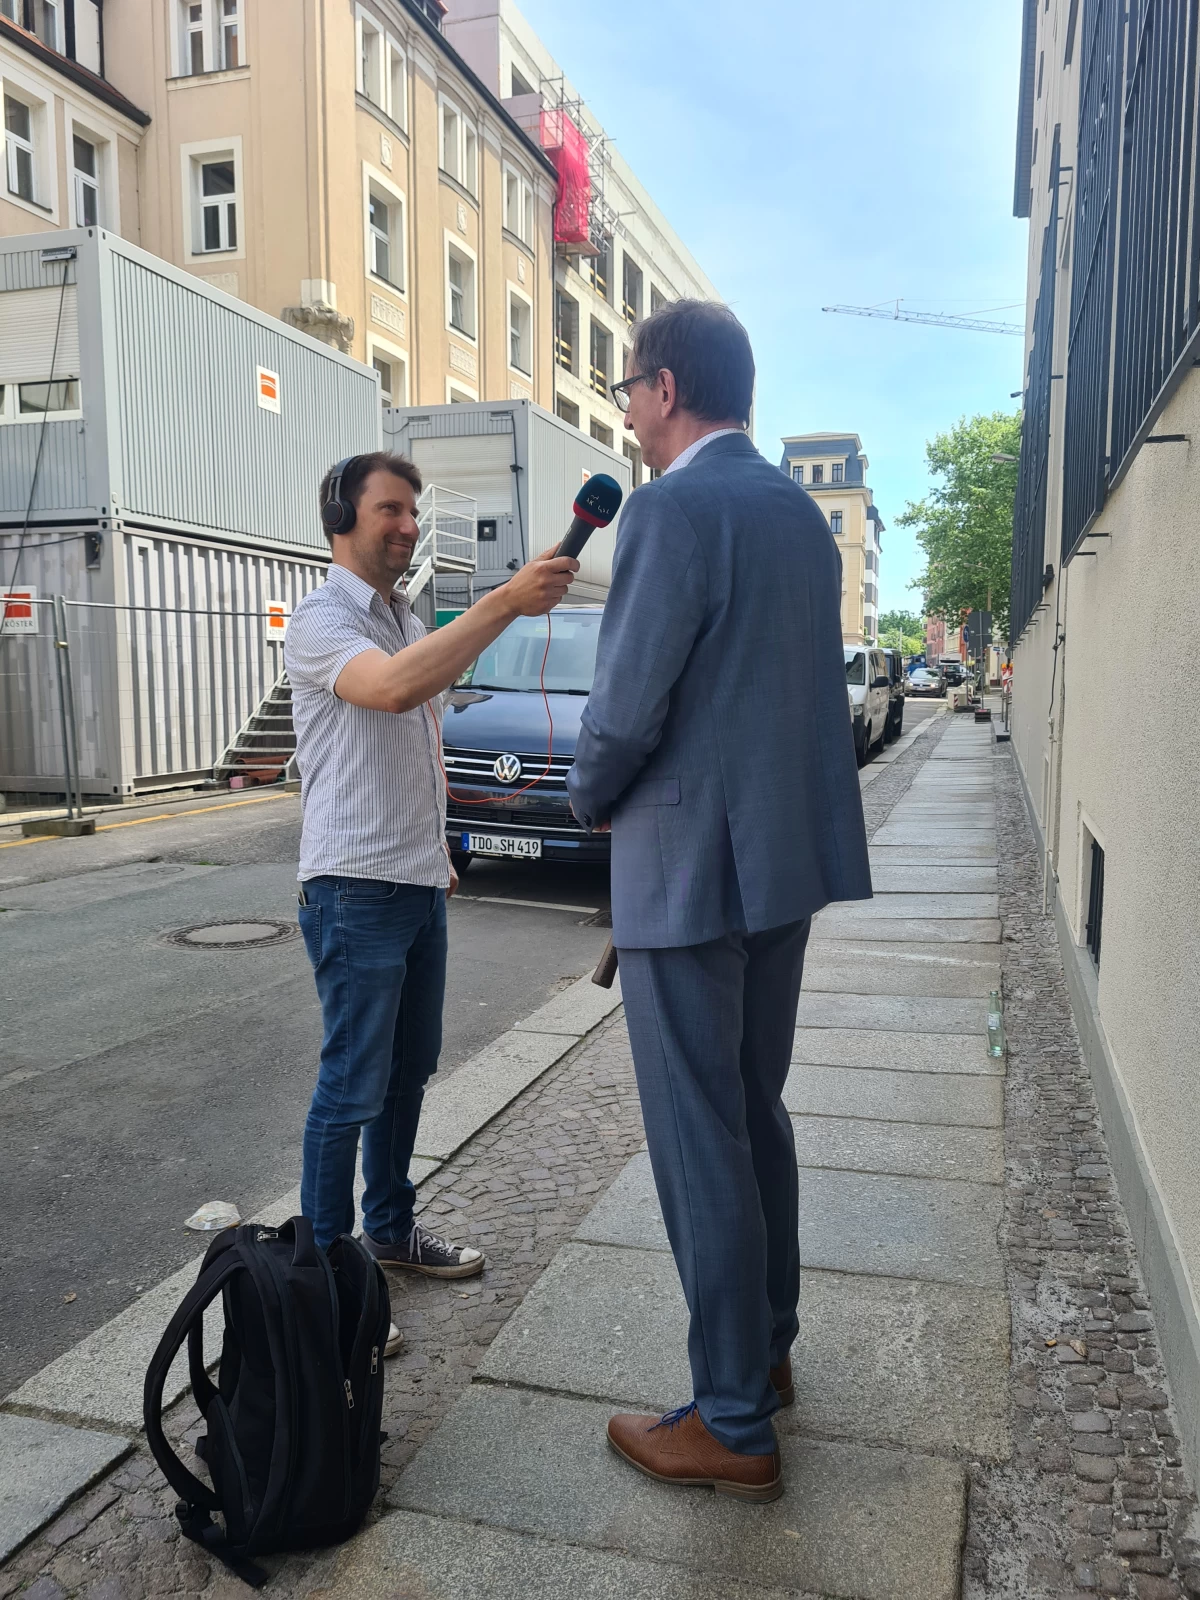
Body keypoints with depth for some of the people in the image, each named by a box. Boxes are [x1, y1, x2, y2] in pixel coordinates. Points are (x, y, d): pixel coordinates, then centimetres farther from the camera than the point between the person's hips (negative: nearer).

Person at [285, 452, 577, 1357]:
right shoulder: (322, 620, -12)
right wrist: (505, 605, -39)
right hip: (355, 886, -8)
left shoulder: (409, 621, 16)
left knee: (408, 1072, 16)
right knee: (354, 1086, -3)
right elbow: (394, 688, -34)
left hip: (420, 883, 9)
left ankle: (390, 1228, 32)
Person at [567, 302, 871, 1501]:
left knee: (700, 1143, 2)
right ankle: (765, 1346, 36)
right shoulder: (798, 511, 12)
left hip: (690, 866, -9)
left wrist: (591, 800, 2)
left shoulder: (675, 507, -15)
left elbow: (625, 704, -18)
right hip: (788, 853, 9)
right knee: (754, 1114, 20)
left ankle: (733, 1425, 17)